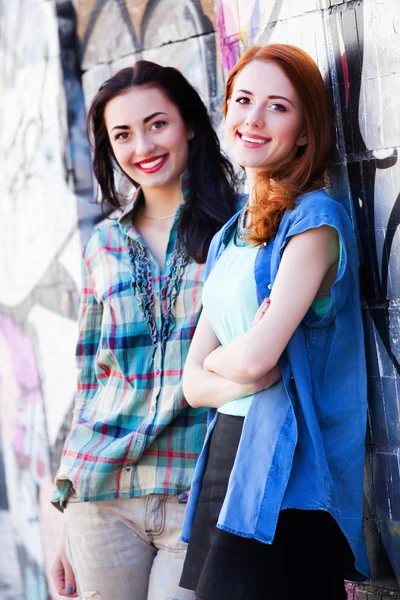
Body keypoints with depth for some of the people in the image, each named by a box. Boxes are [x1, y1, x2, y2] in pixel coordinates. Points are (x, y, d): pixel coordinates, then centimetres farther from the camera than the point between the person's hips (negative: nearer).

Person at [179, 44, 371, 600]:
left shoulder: (315, 218, -10)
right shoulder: (230, 237, 14)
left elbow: (256, 356, -18)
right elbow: (193, 382, 9)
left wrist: (218, 358, 3)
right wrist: (241, 361, -10)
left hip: (286, 476, -7)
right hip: (224, 461, 7)